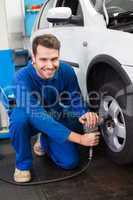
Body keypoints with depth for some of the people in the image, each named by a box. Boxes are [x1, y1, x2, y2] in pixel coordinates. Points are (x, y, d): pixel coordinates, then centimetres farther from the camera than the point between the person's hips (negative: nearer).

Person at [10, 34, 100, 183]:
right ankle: (23, 164, -9)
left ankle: (44, 141, 20)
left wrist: (83, 115, -42)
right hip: (31, 122, -2)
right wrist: (80, 138, -46)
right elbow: (38, 116, -41)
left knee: (70, 162, -13)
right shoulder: (23, 77, -34)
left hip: (57, 120, 3)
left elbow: (76, 102, -14)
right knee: (19, 118, -37)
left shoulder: (67, 71, -21)